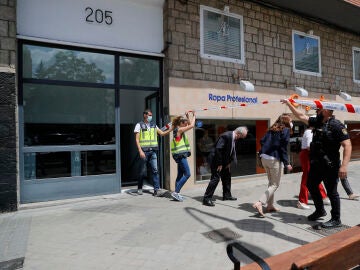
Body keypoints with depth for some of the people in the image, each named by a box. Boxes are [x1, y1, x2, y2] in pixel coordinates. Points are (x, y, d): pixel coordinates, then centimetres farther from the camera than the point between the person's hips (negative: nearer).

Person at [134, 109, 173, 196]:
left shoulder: (153, 125, 15)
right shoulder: (139, 125, 1)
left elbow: (162, 133, 13)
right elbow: (137, 139, -6)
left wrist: (170, 129, -2)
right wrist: (140, 151, -16)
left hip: (153, 151, 4)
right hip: (144, 151, -3)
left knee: (155, 170, -5)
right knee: (143, 172, 6)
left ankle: (157, 190, -5)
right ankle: (139, 188, 25)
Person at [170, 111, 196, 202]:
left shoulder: (178, 130, 15)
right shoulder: (179, 129, -11)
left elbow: (190, 125, 29)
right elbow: (191, 126, -15)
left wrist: (187, 116, 22)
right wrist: (194, 116, -4)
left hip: (181, 155, 10)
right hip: (180, 155, -10)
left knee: (180, 175, 11)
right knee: (187, 174, -9)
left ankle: (176, 194, 15)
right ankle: (176, 192, -7)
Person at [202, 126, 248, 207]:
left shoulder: (234, 138, 3)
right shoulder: (226, 135, -25)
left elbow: (232, 151, 13)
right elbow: (218, 149, -28)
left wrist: (229, 162, 5)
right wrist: (219, 164, -22)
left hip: (224, 161, 9)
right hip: (217, 161, -9)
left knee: (227, 177, 16)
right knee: (215, 178, -9)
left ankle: (227, 195, 31)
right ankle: (207, 198, -2)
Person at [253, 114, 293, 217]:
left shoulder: (272, 129, 14)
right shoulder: (286, 130, -4)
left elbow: (262, 140, 6)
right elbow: (283, 147, -11)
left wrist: (264, 152, 14)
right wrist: (286, 163, -10)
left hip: (264, 157, 7)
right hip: (275, 159, -7)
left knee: (271, 182, 19)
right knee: (275, 185, 2)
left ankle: (270, 205, 23)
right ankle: (259, 203, -12)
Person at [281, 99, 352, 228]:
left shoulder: (337, 125, -15)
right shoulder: (317, 122, 7)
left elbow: (347, 145, -20)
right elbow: (301, 116, 15)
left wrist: (344, 165, -28)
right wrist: (288, 103, 14)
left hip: (329, 166, -8)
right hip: (316, 164, 8)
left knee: (332, 192, 2)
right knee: (311, 185, 19)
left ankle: (336, 220, 18)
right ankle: (320, 210, 37)